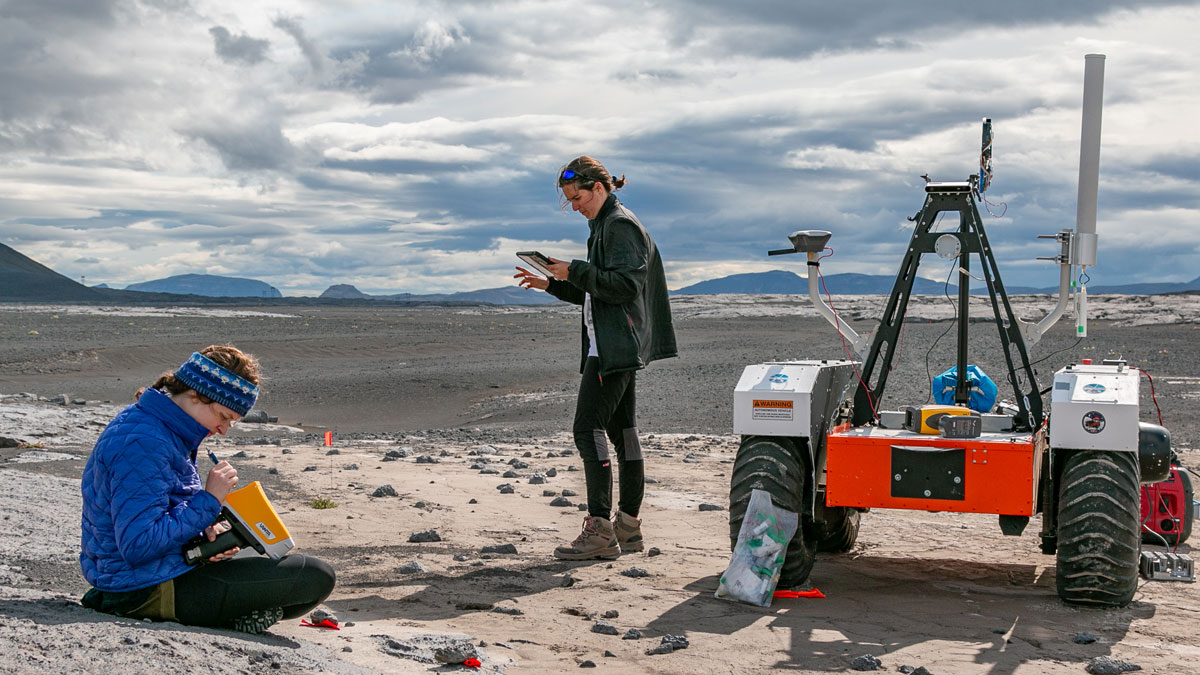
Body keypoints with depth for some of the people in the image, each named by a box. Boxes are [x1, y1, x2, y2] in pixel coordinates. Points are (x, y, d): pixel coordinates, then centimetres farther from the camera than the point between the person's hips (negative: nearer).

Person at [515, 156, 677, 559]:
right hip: (619, 347, 11)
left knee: (588, 428, -13)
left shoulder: (620, 225, -10)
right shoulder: (606, 225, 21)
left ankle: (600, 530, -14)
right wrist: (551, 284, 17)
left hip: (616, 346, -11)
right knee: (621, 431, 10)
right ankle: (628, 527, 14)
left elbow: (625, 286, -20)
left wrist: (575, 271, -18)